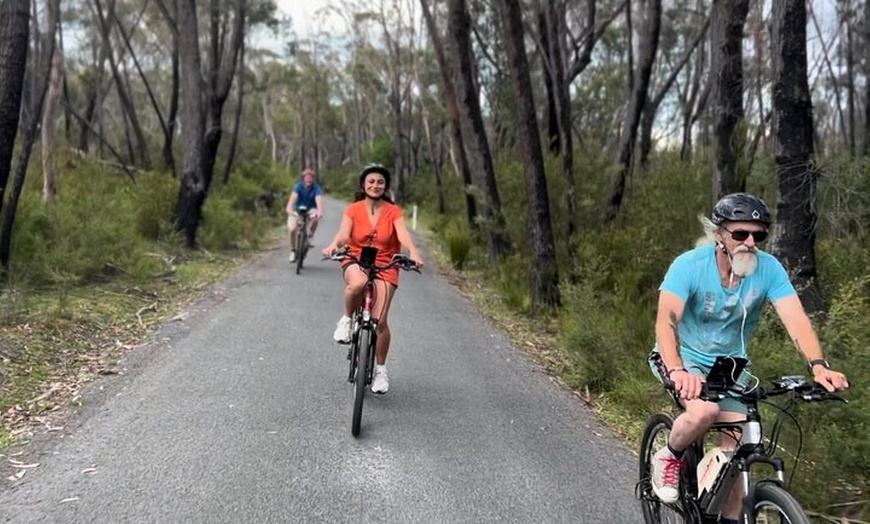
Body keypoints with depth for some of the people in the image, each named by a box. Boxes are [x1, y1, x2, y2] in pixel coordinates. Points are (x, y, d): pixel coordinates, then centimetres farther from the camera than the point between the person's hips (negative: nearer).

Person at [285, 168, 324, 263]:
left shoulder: (316, 188, -20)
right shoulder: (298, 186, -19)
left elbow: (319, 200, -37)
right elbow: (293, 198, -35)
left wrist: (320, 212, -57)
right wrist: (289, 208, -55)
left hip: (310, 211, 0)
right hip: (297, 211, 0)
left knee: (315, 217, -36)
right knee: (292, 229, -22)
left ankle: (310, 236, -12)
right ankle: (293, 251, 0)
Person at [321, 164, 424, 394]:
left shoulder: (393, 211, -1)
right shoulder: (353, 210, 1)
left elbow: (403, 235, -18)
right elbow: (343, 233, -15)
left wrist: (413, 253, -39)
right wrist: (333, 245, -38)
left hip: (385, 267, 0)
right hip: (356, 262, 0)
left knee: (380, 321, -12)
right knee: (358, 283, -40)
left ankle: (381, 369, 11)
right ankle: (346, 320, -9)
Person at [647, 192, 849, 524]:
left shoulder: (769, 269, -15)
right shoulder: (689, 265, -24)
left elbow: (795, 318, -25)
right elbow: (666, 321, -34)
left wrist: (818, 366, -43)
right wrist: (677, 371, -51)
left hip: (731, 363, 4)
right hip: (685, 358, -4)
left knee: (737, 448, -6)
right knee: (705, 411, -32)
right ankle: (669, 458, -1)